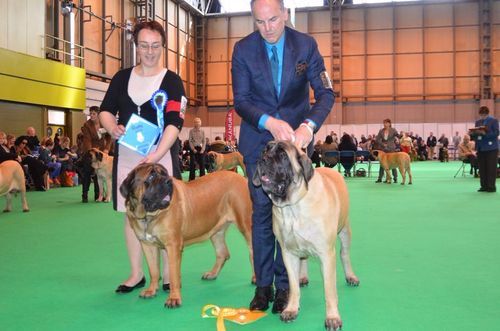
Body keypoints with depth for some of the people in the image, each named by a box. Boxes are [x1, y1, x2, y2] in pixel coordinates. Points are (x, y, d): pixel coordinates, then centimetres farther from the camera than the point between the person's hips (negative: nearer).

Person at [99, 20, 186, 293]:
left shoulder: (172, 81, -3)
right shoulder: (122, 77, 9)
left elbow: (175, 123, -13)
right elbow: (105, 110, 12)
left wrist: (155, 156, -26)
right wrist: (112, 128, -12)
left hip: (161, 156, -3)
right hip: (126, 156, 4)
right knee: (131, 214, 7)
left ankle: (168, 274, 11)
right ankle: (136, 273, 18)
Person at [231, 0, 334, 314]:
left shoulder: (306, 45, -7)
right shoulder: (244, 49, -7)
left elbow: (326, 93, -9)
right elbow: (241, 100, -9)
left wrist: (308, 125, -29)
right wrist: (269, 122, -28)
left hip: (296, 135, 0)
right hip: (258, 138, 0)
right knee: (262, 210, 1)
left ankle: (283, 285, 10)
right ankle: (263, 284, 10)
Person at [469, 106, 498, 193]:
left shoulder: (493, 120, -2)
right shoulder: (478, 122, 14)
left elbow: (496, 133, -12)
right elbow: (475, 134, 16)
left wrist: (485, 133, -23)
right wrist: (473, 133, -7)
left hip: (491, 147, -5)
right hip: (480, 148, 6)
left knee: (491, 168, -5)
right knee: (482, 168, 5)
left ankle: (491, 186, -2)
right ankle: (484, 186, 11)